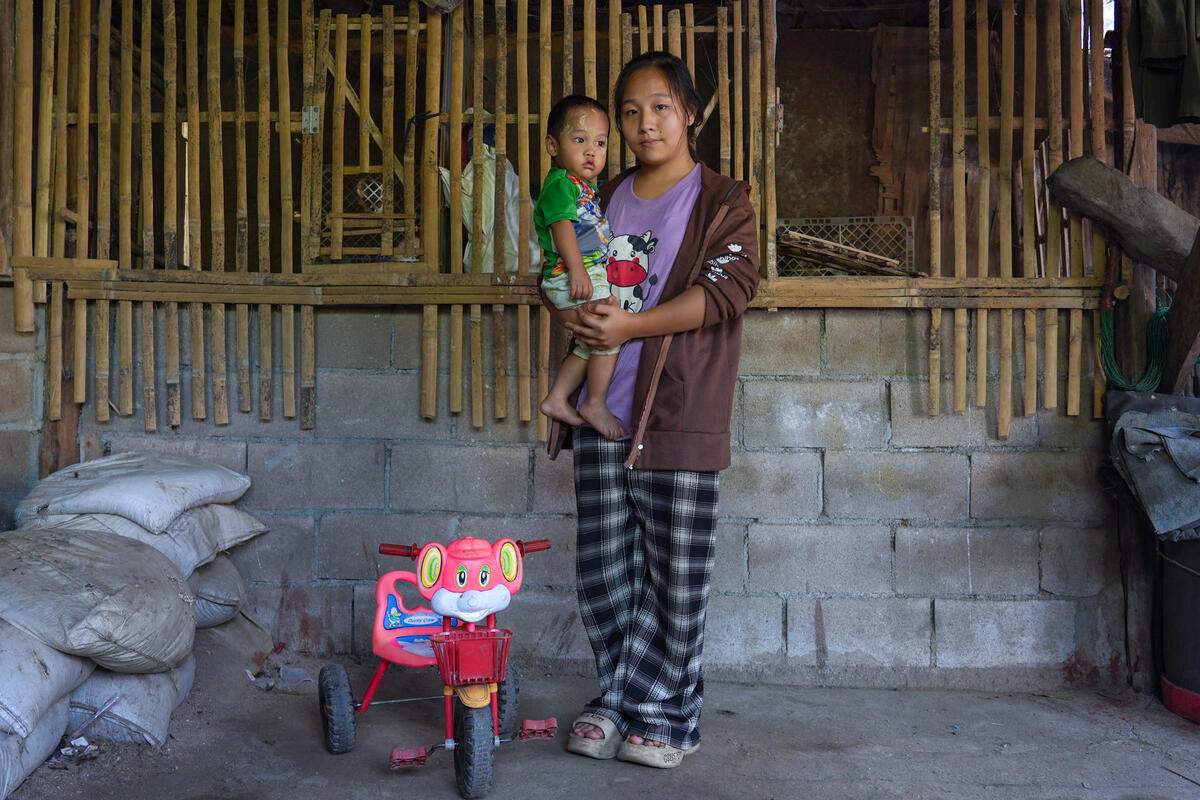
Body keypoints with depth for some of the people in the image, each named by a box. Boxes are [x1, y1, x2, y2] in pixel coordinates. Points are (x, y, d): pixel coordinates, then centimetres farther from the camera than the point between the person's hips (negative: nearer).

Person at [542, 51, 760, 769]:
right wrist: (571, 310, -3)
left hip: (679, 414, -4)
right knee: (604, 568, 8)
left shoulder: (723, 201, 2)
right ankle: (620, 699, 24)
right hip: (602, 410, 5)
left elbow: (728, 288, -12)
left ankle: (660, 711, 17)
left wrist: (629, 325, -19)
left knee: (675, 574, 1)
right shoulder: (605, 199, 17)